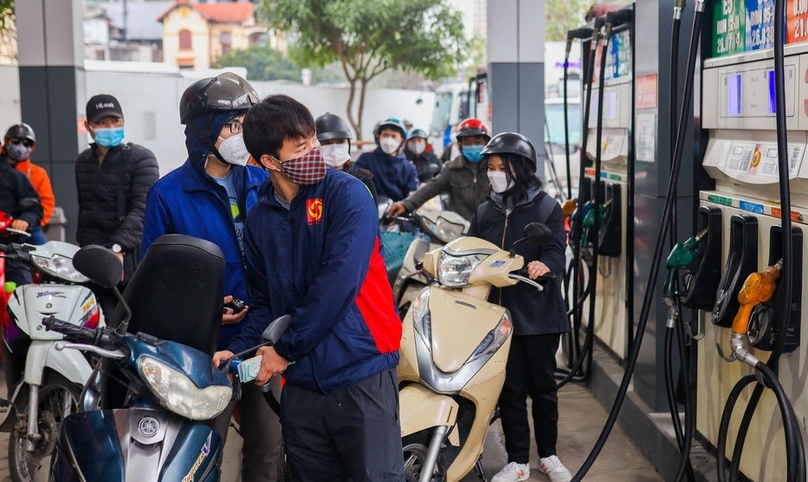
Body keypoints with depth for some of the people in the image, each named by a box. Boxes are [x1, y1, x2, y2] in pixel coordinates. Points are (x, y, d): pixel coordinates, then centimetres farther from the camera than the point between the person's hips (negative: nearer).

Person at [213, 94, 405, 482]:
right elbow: (264, 300, 16)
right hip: (301, 382, 5)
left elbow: (338, 281, -16)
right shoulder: (260, 219, 10)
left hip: (362, 372, -5)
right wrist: (239, 350, -2)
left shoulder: (347, 194, -7)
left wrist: (286, 349, -11)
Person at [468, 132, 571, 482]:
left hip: (539, 312, -2)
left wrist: (544, 264, -35)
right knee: (510, 389, 6)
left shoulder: (547, 208, -1)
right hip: (500, 312, 3)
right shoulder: (484, 212, 11)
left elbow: (556, 250, -13)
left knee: (543, 386, 10)